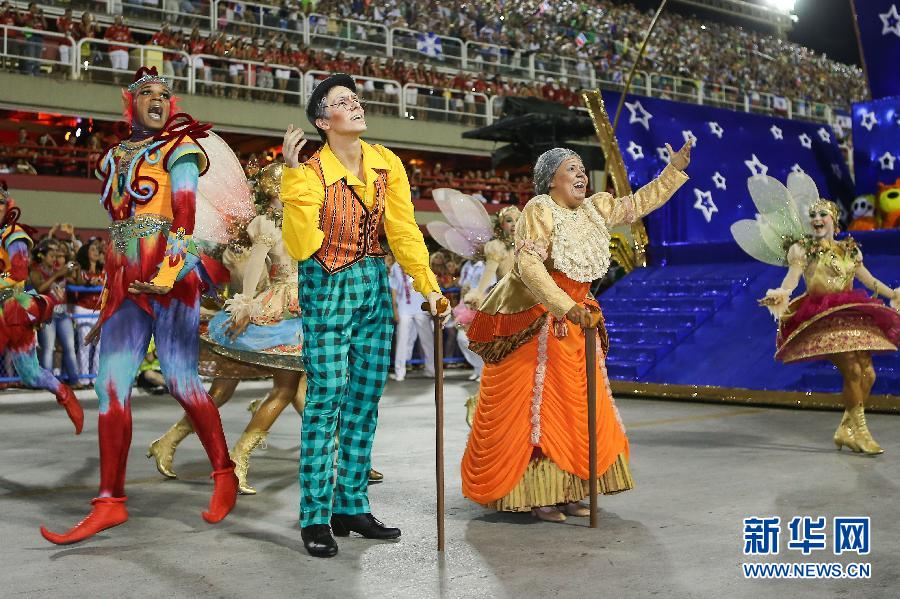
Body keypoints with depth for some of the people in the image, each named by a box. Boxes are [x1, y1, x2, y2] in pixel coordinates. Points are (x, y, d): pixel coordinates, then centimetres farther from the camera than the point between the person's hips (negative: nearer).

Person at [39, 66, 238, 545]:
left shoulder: (179, 150, 1)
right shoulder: (115, 157, 19)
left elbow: (184, 217, -12)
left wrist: (168, 272, -28)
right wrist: (108, 300, 19)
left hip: (171, 279, -6)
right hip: (125, 284, 6)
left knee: (182, 384, -6)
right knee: (111, 387, -2)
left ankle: (224, 475, 13)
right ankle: (110, 503, 3)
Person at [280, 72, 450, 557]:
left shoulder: (387, 164, 2)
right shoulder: (312, 172, -13)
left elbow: (404, 230, 3)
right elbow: (300, 247, -23)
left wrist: (427, 285, -3)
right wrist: (294, 177, -27)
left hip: (374, 287, 6)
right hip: (327, 288, -5)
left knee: (366, 399, 9)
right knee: (326, 400, -4)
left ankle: (351, 507, 21)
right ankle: (315, 518, 8)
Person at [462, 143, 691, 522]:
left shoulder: (595, 209, 9)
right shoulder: (539, 210, -14)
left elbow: (640, 203, 20)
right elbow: (529, 266, -25)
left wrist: (675, 169, 13)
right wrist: (566, 308, -34)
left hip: (574, 321, 8)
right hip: (532, 322, -8)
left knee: (576, 409, 7)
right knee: (534, 408, -5)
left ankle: (567, 492, 14)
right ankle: (536, 496, 0)